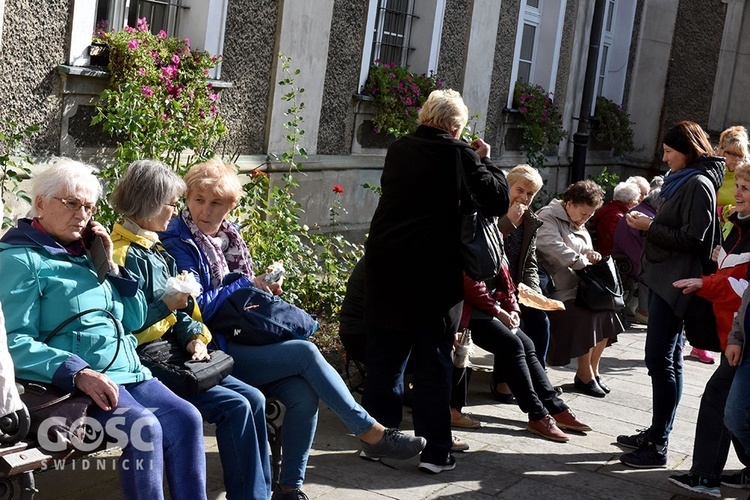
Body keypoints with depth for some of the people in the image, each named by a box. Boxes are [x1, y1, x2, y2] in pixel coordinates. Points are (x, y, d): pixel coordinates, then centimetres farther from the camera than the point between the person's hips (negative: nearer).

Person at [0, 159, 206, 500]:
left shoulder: (84, 253, 20)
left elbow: (134, 320, 21)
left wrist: (110, 266, 8)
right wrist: (78, 373, -25)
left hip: (127, 370, 7)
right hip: (71, 380, -7)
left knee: (187, 419, -16)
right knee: (145, 428, -29)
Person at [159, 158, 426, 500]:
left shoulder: (228, 236, 14)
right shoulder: (178, 244, -8)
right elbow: (197, 308, -19)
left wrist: (263, 290, 2)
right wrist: (244, 284, -9)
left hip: (240, 341, 7)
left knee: (304, 394, -20)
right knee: (305, 353, -21)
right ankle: (371, 433, -11)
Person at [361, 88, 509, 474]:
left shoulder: (398, 150, 9)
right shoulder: (459, 154, -7)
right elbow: (498, 201, -7)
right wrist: (485, 161, 7)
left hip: (384, 267, 5)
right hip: (433, 274, -4)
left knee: (384, 359, 11)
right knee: (433, 363, 3)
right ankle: (434, 450, 7)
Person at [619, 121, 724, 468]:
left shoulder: (699, 185, -12)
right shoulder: (680, 181, 18)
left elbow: (692, 238, -19)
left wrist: (650, 226, -13)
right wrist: (648, 222, 7)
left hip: (676, 282, -10)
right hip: (664, 278, 10)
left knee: (660, 360, -10)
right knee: (665, 360, 14)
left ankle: (657, 447, -6)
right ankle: (655, 433, 22)